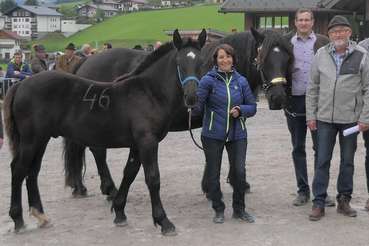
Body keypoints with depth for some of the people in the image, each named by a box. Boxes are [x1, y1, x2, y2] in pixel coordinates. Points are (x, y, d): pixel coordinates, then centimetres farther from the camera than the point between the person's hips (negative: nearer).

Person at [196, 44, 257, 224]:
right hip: (213, 134, -2)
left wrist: (240, 110, -10)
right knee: (213, 174, 7)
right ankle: (218, 210, 23)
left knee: (239, 172, -3)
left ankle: (239, 209, 17)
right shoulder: (209, 80, -5)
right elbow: (197, 105, -14)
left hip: (237, 134, 2)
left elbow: (252, 107, 8)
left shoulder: (241, 81, 5)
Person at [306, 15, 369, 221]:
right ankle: (319, 203, 11)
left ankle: (344, 200, 23)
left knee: (348, 161, 11)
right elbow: (313, 87, 6)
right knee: (322, 161, 4)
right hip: (325, 118, 1)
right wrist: (311, 115, 2)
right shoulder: (321, 55, 2)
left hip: (351, 119, -1)